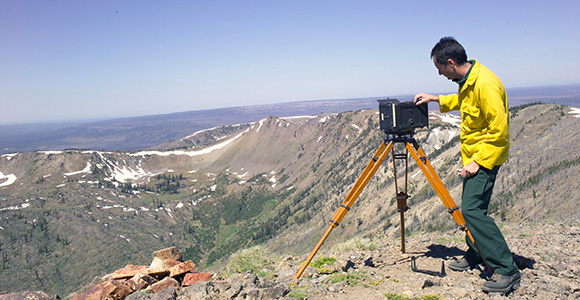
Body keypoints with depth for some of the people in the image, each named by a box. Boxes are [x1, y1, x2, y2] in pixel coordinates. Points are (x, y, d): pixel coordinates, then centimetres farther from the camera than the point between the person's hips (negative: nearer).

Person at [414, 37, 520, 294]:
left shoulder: (485, 84, -25)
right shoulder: (467, 81, 4)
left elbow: (499, 130, -25)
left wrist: (478, 161, -22)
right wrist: (436, 99, 14)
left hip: (486, 156, -9)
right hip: (473, 154, 10)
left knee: (472, 209, -16)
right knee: (470, 207, 15)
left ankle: (507, 271, -9)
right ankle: (475, 255, 31)